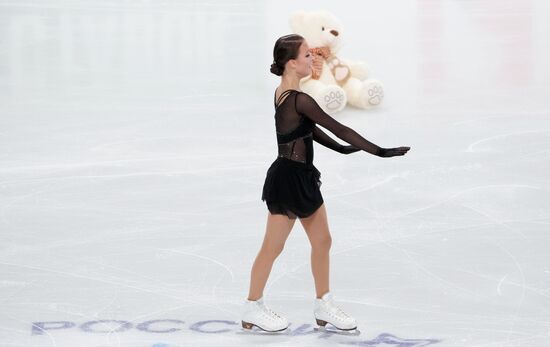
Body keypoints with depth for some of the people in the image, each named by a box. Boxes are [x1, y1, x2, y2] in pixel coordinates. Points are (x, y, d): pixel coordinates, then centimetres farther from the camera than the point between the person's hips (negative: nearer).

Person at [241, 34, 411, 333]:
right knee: (273, 247, 5)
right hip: (289, 179, -9)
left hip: (301, 177, 9)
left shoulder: (283, 93, 6)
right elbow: (337, 128, -24)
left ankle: (324, 306, 26)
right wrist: (378, 151, -21)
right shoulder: (298, 100, -24)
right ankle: (252, 309, 21)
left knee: (322, 241, 15)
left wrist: (339, 149, 24)